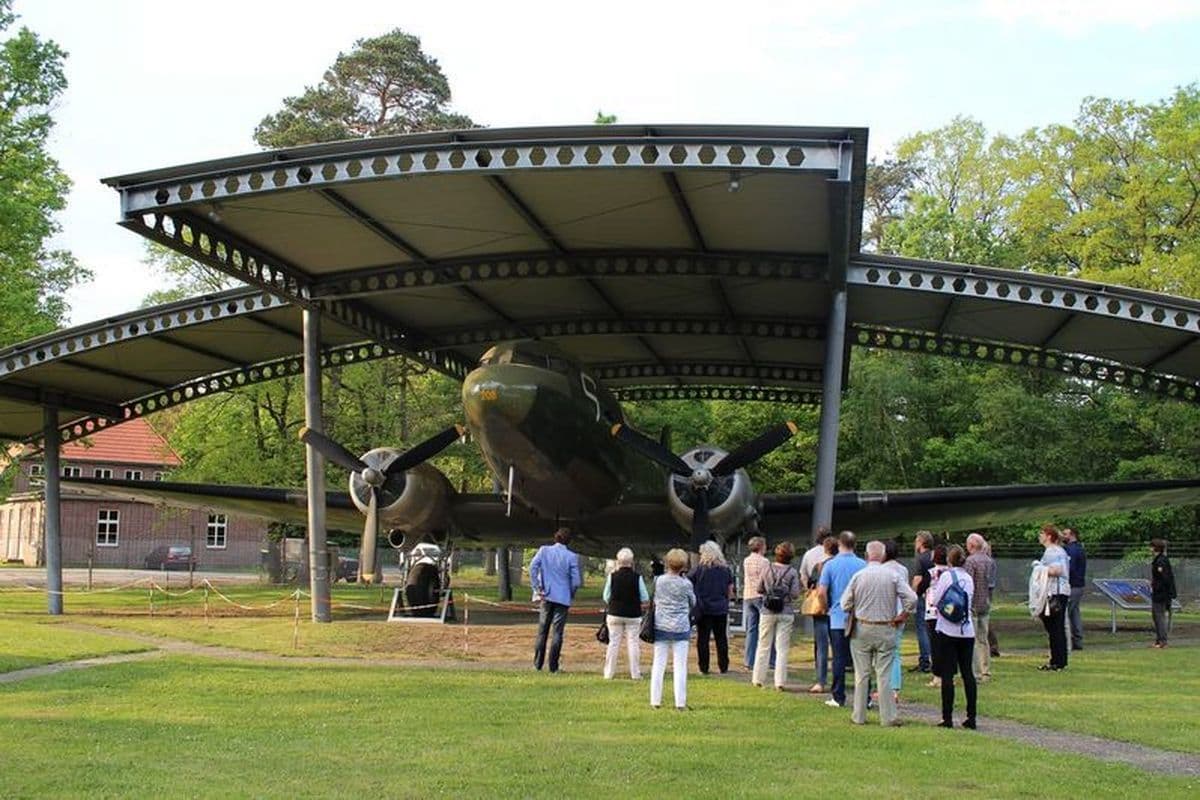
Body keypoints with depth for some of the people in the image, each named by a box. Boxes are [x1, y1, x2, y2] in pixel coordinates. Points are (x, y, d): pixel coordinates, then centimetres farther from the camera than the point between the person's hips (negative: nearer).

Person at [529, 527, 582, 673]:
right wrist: (571, 595, 10)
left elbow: (533, 566, -11)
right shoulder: (572, 557, -6)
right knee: (557, 632, 2)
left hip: (546, 596, 2)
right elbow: (576, 581, -8)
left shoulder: (544, 550, 0)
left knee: (542, 630, 12)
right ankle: (553, 666, 2)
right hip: (563, 598, -2)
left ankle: (537, 664, 12)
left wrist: (537, 587, -6)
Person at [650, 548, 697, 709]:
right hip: (681, 628, -2)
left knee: (658, 665, 9)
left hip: (661, 627, 2)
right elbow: (693, 603, 6)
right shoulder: (686, 584, -10)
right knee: (680, 666, 3)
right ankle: (680, 702, 2)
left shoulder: (659, 581, -5)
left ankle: (655, 700, 11)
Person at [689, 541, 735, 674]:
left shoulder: (700, 568, -8)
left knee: (703, 639, 5)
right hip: (721, 609, 3)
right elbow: (730, 590, 8)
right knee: (721, 638, 10)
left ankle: (704, 668, 6)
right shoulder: (726, 569, 3)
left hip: (703, 608, -3)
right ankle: (723, 667, 11)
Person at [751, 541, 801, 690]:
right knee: (782, 648, 4)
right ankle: (780, 681, 1)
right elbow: (795, 593, -11)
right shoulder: (792, 572, -8)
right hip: (786, 612, -2)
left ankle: (758, 679, 16)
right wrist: (786, 594, 9)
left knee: (763, 646, 12)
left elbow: (759, 589, 4)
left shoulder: (768, 570, -2)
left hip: (768, 612, 2)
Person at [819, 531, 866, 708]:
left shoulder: (830, 565, -3)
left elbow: (822, 592, -6)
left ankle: (838, 697, 6)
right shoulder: (863, 565, -1)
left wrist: (829, 607, 12)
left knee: (839, 659, 4)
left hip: (838, 618, -1)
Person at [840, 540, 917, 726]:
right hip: (886, 630, 0)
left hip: (862, 629, 0)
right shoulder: (894, 575, -5)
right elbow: (912, 598, -11)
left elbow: (845, 604, -3)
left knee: (862, 674, 8)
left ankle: (859, 716, 13)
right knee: (884, 675, 4)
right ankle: (887, 717, 5)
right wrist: (902, 616, 2)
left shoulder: (858, 576, -5)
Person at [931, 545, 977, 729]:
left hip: (947, 631, -5)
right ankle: (971, 717, 7)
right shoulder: (968, 578, 9)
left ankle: (947, 718, -1)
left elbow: (936, 601, -8)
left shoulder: (946, 576, -8)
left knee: (947, 675, -1)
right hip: (967, 631, 5)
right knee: (968, 673, 7)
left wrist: (935, 582, 6)